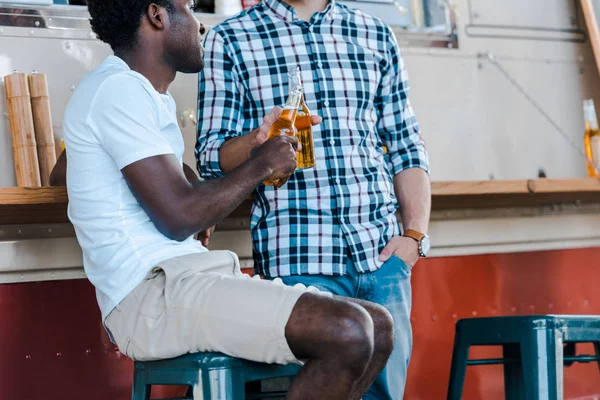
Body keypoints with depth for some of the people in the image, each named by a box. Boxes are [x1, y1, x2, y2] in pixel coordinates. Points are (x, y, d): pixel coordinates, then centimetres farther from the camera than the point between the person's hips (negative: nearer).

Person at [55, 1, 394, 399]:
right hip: (152, 294, -11)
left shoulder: (151, 96, 22)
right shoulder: (118, 90, -10)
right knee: (347, 333, -26)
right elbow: (180, 217, -17)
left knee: (377, 329, 2)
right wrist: (259, 166, -1)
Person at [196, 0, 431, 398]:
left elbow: (407, 148, 15)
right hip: (298, 258, -3)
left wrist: (415, 234, 2)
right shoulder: (229, 39, 7)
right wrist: (256, 142, -18)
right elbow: (211, 157, 4)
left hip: (383, 251, 3)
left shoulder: (376, 35, 15)